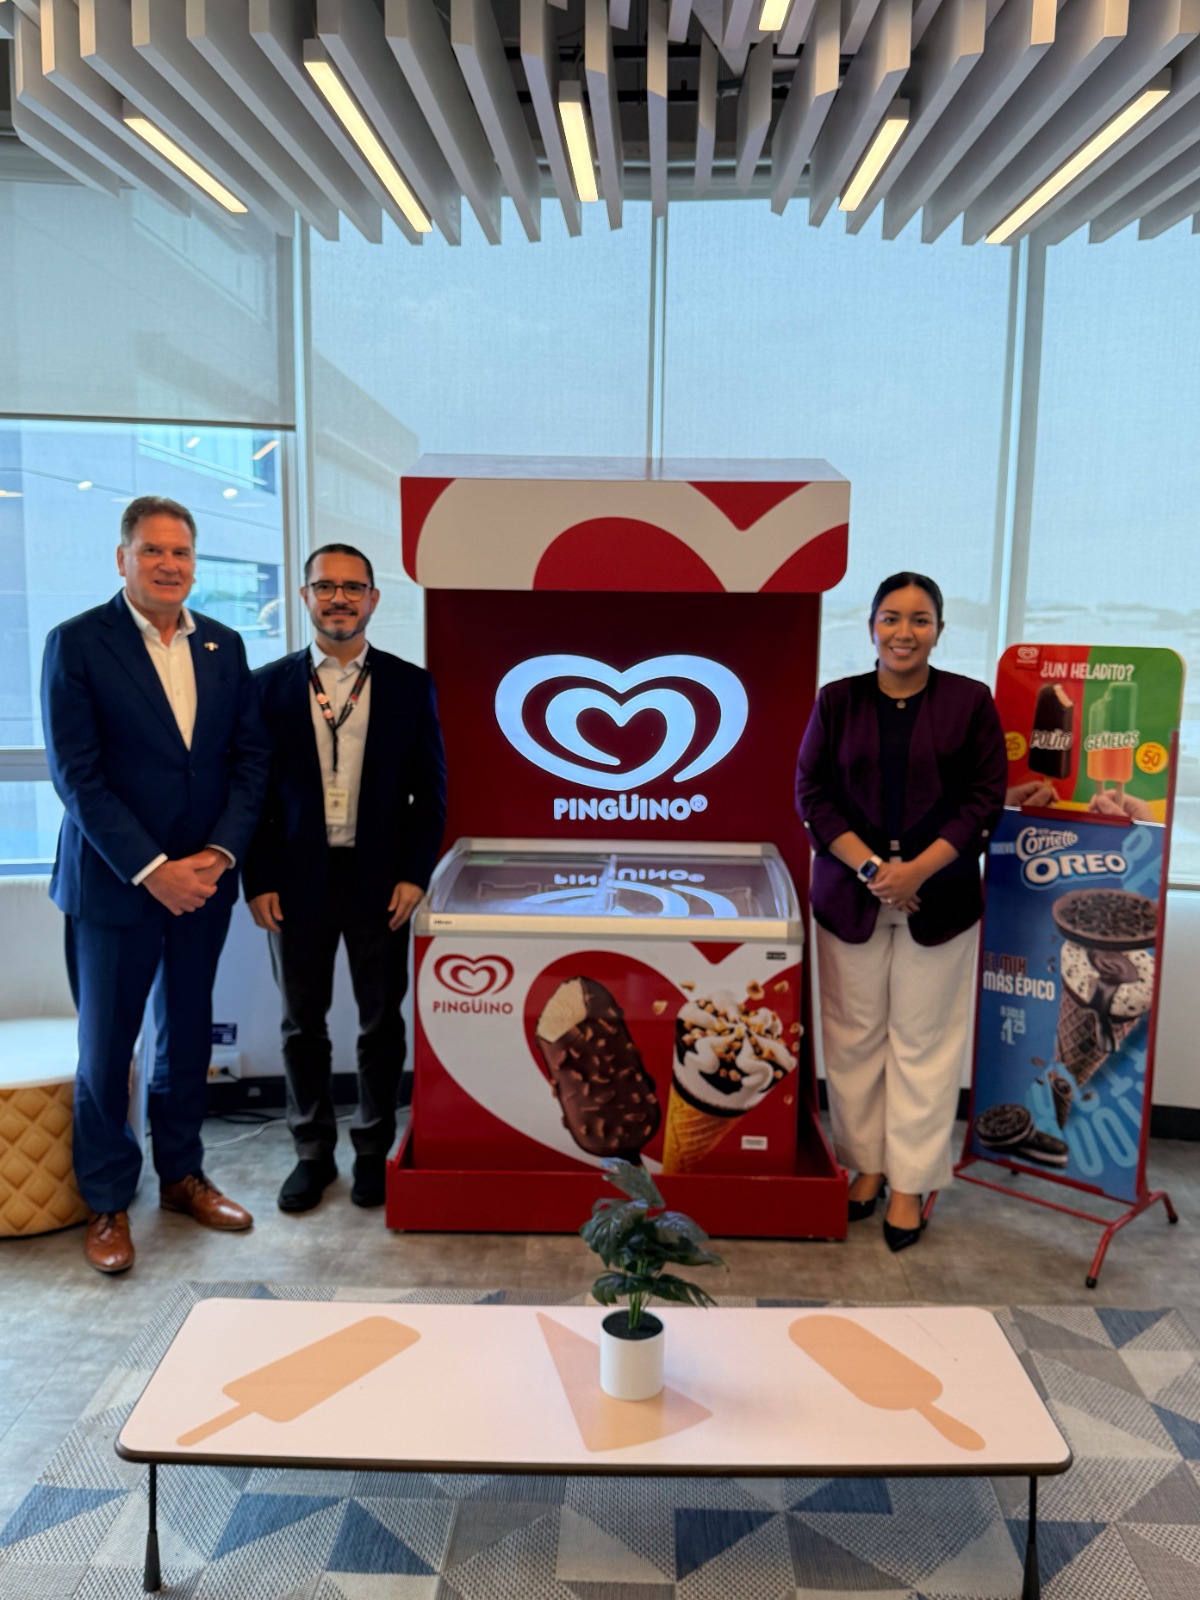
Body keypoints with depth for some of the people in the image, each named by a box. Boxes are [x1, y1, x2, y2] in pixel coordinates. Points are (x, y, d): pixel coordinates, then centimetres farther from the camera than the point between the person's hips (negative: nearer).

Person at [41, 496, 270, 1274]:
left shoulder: (224, 645, 5)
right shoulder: (77, 643, -7)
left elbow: (251, 756, 3)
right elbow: (78, 775, -12)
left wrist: (220, 852, -9)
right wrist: (152, 870, -16)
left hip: (203, 878, 4)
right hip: (114, 881, -4)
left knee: (188, 1035, 16)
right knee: (106, 1047, 8)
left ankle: (181, 1173, 33)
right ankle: (107, 1202, 25)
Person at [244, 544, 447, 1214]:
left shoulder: (411, 685, 1)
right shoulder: (269, 684, 3)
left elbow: (431, 790, 1)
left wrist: (414, 875, -6)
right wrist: (259, 880, -4)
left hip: (380, 881, -1)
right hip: (297, 882, 1)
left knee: (381, 1022, 10)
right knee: (303, 1024, 11)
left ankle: (375, 1150, 27)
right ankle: (314, 1152, 27)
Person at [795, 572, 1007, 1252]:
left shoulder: (970, 701, 1)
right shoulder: (837, 701, 4)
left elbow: (986, 798, -3)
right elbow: (813, 794, 0)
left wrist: (917, 869, -14)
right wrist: (869, 867, -12)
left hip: (940, 897, -1)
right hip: (850, 895, 2)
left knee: (923, 1040, 5)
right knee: (854, 1036, 8)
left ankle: (911, 1182, 19)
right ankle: (867, 1164, 26)